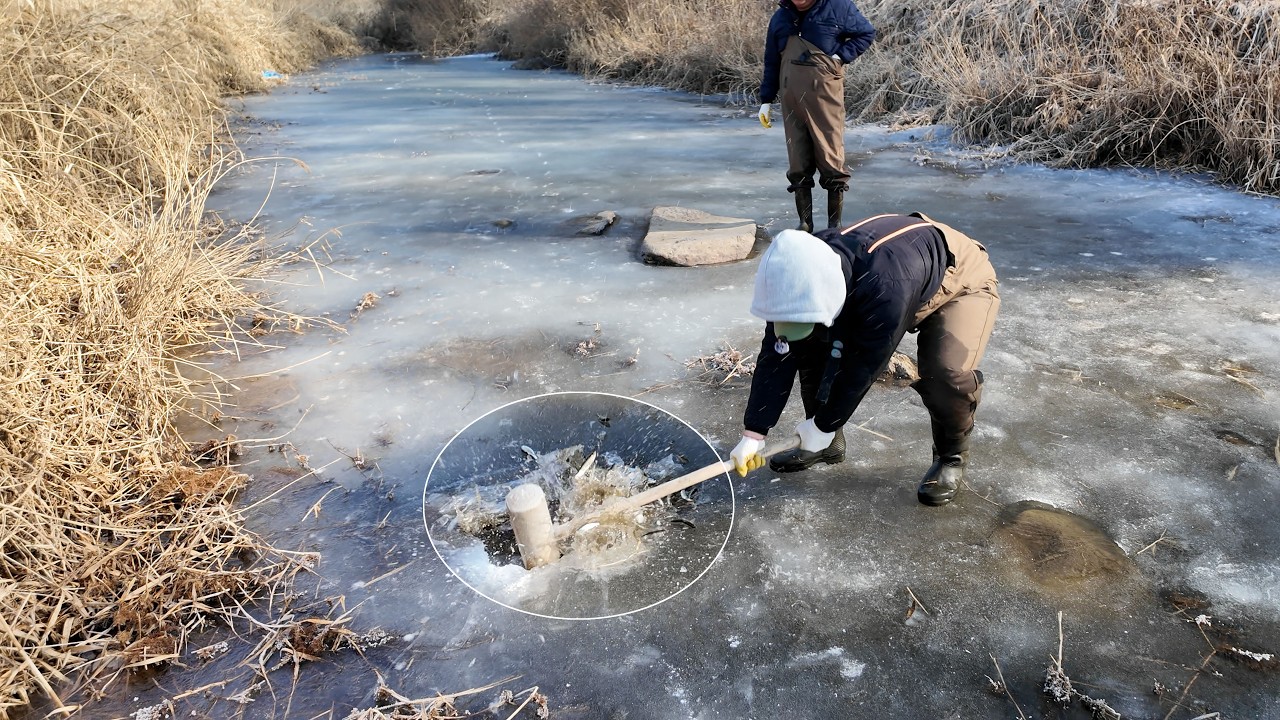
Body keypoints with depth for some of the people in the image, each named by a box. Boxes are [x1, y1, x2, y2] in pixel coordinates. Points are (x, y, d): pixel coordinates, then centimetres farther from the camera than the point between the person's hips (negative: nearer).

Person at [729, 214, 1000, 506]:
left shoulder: (887, 285, -46)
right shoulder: (803, 278, -25)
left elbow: (864, 365, -33)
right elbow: (776, 355, -20)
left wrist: (823, 425, -21)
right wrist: (753, 433, -20)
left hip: (963, 281, -6)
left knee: (947, 373, -32)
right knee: (813, 346, -9)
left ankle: (952, 456, -2)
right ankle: (827, 443, 11)